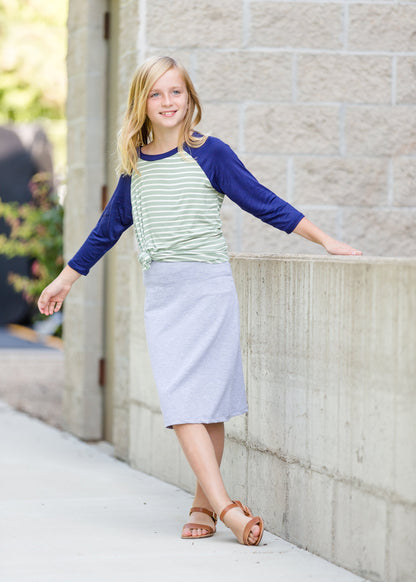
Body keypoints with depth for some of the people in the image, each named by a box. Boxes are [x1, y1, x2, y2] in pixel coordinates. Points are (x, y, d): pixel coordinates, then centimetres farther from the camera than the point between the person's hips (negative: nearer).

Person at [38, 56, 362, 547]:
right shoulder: (135, 165, 10)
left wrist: (326, 240, -2)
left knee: (207, 404, -1)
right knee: (182, 405, -10)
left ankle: (204, 505, 10)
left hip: (208, 287, -3)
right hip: (161, 295, 3)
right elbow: (110, 227, 23)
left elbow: (263, 203, 1)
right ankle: (227, 508, -16)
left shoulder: (209, 154, -2)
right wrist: (67, 277, 30)